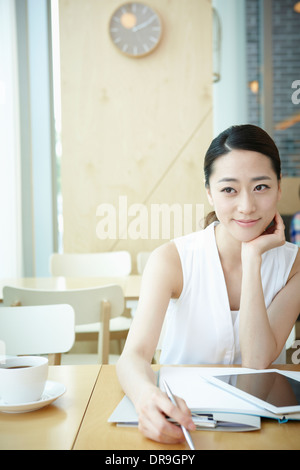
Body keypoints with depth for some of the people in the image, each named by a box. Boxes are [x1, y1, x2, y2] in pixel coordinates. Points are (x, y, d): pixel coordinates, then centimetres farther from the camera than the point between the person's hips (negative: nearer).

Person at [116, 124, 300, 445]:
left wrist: (252, 257, -19)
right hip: (181, 413, 0)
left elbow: (257, 362, -15)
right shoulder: (172, 259, -11)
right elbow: (134, 354, -23)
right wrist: (146, 394, -45)